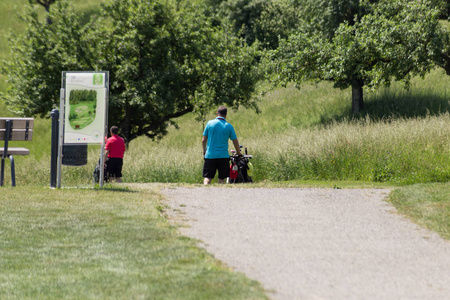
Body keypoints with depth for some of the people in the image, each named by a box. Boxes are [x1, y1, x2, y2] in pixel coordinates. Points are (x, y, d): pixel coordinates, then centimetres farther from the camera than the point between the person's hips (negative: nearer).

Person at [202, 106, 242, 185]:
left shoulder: (210, 123, 0)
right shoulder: (229, 126, 0)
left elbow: (203, 140, 3)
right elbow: (235, 141, 3)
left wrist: (204, 151, 21)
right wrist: (238, 152, 21)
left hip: (210, 155, 0)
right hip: (223, 156, 0)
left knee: (207, 178, 1)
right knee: (222, 179, 8)